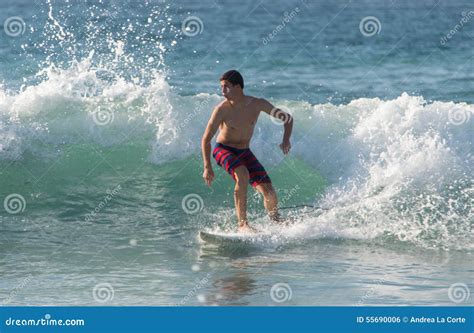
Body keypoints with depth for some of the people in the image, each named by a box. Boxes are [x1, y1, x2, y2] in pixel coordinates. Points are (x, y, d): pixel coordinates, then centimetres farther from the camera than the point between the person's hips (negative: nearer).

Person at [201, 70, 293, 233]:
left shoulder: (257, 104, -13)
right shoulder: (222, 109, -20)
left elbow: (288, 118, -2)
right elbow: (206, 139, -13)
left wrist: (286, 140, -19)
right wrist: (207, 167, -21)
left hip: (244, 152, 3)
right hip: (224, 150, -3)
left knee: (270, 194, -6)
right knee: (242, 175, -35)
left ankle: (277, 222, 24)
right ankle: (243, 224, -31)